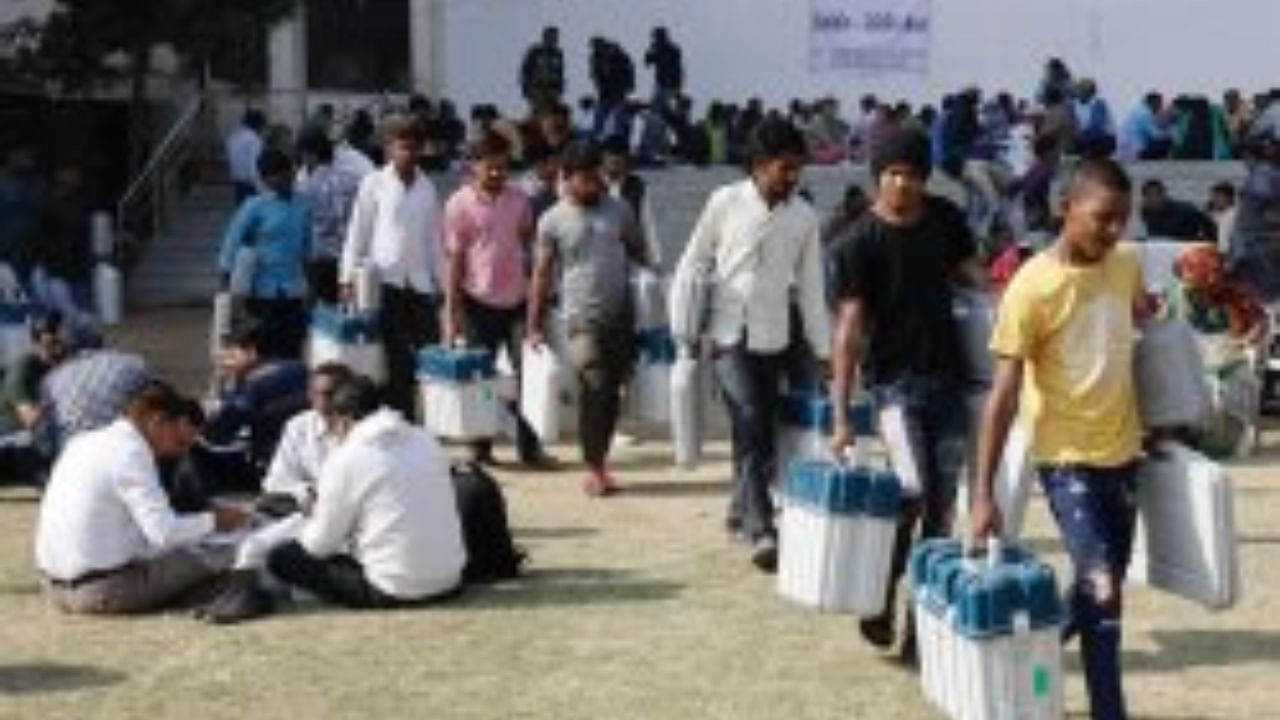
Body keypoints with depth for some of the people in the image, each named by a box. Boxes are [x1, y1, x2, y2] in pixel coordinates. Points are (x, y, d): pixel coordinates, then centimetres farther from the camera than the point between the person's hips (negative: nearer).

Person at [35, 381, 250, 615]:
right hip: (99, 591, -9)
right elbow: (163, 532, -20)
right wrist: (214, 521, -5)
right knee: (206, 561, -3)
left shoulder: (85, 442, 12)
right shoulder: (130, 453, -14)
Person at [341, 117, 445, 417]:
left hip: (420, 282, 3)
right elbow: (357, 233, 3)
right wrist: (348, 276, -3)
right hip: (385, 281, -3)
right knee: (394, 358, -1)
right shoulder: (374, 184, 1)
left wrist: (440, 281, 11)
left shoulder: (427, 187, 10)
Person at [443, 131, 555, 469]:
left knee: (527, 374, 2)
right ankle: (480, 447, 16)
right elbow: (455, 260, -6)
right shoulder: (460, 204, -6)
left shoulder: (519, 201, 3)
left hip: (517, 299, 3)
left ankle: (529, 446, 10)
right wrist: (451, 314, -9)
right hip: (480, 302, -3)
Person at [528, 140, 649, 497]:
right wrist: (535, 326, -3)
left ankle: (600, 459, 21)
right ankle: (594, 467, -4)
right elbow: (541, 274, 0)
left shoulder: (618, 210, 6)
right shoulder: (552, 221, -2)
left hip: (621, 316, 3)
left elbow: (638, 252, 15)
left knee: (612, 392, 8)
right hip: (583, 320, -3)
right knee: (594, 389, -13)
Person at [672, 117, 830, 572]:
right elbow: (692, 265, 4)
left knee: (758, 430, 9)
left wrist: (824, 351, 4)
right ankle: (761, 529, -17)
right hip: (728, 334, -3)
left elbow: (811, 289, 6)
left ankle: (742, 512, 28)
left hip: (773, 338, 3)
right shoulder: (725, 202, -4)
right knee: (750, 426, -14)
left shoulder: (804, 217, 2)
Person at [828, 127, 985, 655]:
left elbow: (972, 273, 18)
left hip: (949, 378, 5)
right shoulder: (859, 244, -10)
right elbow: (849, 329, -14)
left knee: (942, 507, 4)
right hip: (896, 381, -5)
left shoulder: (946, 219, 4)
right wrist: (840, 418, -18)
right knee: (911, 490, -20)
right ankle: (882, 591, 5)